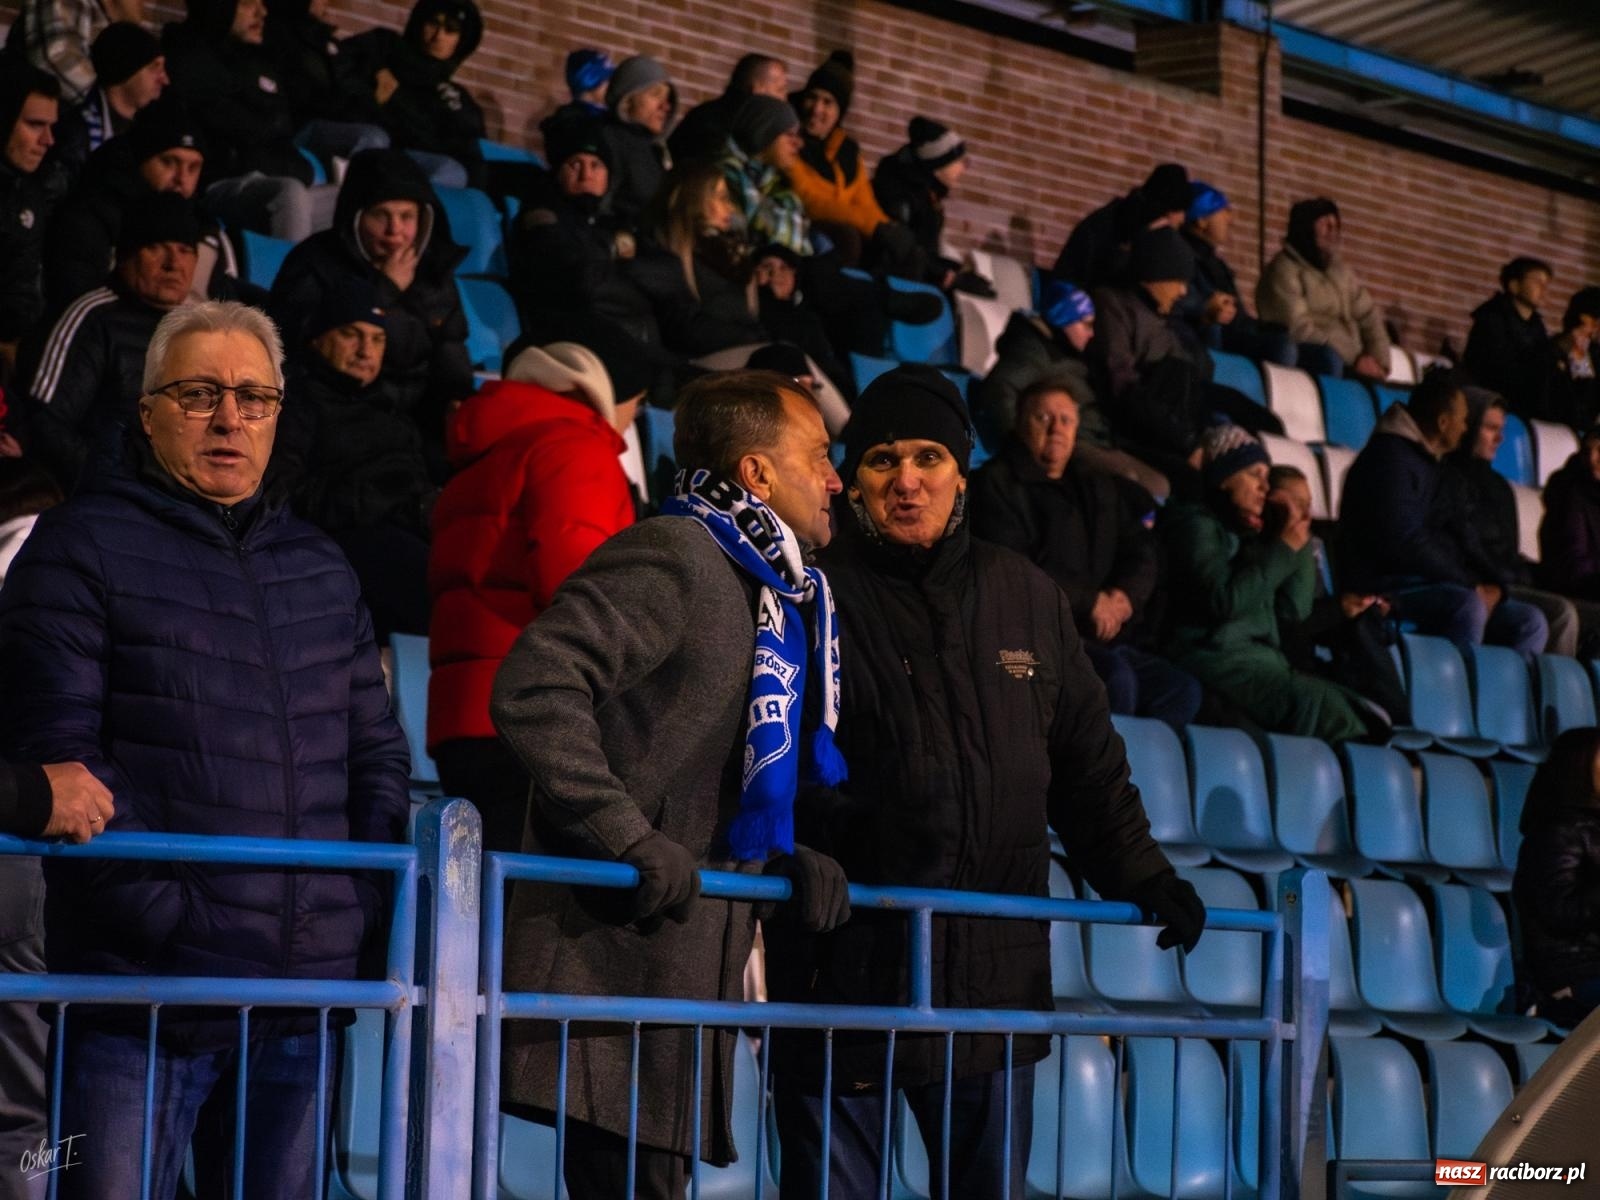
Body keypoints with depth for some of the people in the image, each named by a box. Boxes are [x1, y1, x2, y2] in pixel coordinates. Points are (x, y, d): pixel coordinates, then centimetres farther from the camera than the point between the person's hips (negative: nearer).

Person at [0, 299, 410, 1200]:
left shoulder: (321, 569, 18)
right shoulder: (83, 549, 0)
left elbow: (378, 752, 20)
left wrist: (367, 908, 4)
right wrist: (163, 916, -16)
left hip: (306, 999, 5)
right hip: (143, 994, -5)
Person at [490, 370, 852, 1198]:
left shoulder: (773, 593, 21)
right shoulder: (671, 559, -10)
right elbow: (534, 690, -23)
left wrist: (786, 856, 8)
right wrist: (631, 840, -24)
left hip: (689, 967, 10)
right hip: (619, 960, -10)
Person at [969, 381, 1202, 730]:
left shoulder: (1098, 488, 26)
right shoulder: (996, 483, 1)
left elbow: (1141, 550, 19)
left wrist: (1126, 595, -5)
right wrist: (1090, 602, -12)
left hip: (1107, 638, 7)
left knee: (1182, 690, -14)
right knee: (1115, 678, -33)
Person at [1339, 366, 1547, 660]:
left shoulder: (1427, 463, 22)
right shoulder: (1390, 456, -10)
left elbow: (1457, 532, 18)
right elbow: (1404, 544, -20)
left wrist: (1493, 584, 0)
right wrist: (1472, 586, -17)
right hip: (1385, 589, -10)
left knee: (1531, 623, -2)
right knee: (1467, 606, -36)